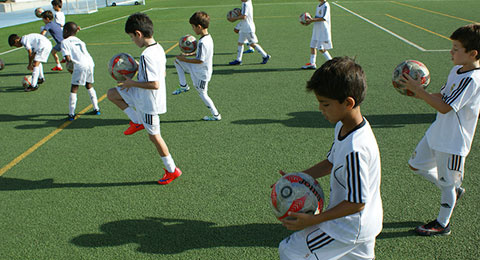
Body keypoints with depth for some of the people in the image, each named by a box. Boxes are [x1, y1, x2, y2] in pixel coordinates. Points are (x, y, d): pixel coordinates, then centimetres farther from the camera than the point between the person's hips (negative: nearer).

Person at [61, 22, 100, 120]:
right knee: (89, 86, 23)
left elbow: (67, 57, -5)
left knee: (74, 89, 1)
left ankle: (71, 114, -1)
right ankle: (96, 108, 25)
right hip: (90, 63, 6)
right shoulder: (79, 41, 27)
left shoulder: (65, 42, 6)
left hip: (80, 66, -6)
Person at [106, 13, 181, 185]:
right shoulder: (159, 48, 0)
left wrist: (132, 83, -19)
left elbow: (155, 84, -33)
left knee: (154, 136, 7)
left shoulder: (146, 56, -30)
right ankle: (137, 122, 19)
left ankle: (172, 171, 22)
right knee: (112, 94, 14)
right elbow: (162, 73, 12)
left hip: (149, 102, -9)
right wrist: (139, 70, 8)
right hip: (141, 95, 9)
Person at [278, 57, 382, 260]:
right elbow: (331, 162, 12)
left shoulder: (355, 149, -34)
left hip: (348, 228, -9)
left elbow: (356, 203, -27)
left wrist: (312, 220, -23)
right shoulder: (343, 127, -4)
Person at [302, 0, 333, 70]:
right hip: (316, 30, 9)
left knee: (321, 48, -8)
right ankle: (312, 64, 15)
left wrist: (311, 20, -20)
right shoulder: (319, 6, 15)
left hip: (323, 31, -9)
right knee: (312, 46, 8)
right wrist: (309, 21, 4)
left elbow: (324, 18, -22)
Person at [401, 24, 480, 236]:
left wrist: (418, 90, -25)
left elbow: (444, 107, -28)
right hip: (437, 133, 9)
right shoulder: (457, 70, 2)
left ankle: (442, 224, 29)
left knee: (447, 184, 8)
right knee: (416, 164, 20)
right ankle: (453, 190, 37)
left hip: (453, 142, -9)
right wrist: (421, 94, -6)